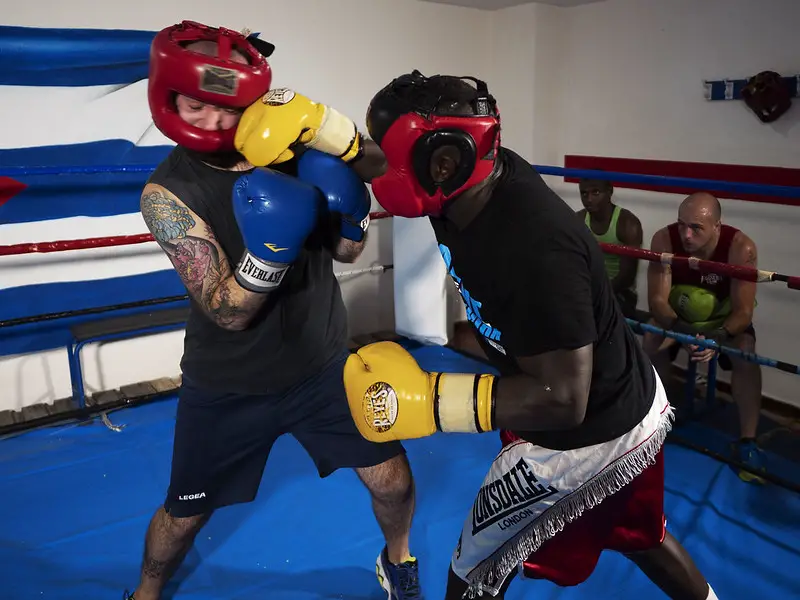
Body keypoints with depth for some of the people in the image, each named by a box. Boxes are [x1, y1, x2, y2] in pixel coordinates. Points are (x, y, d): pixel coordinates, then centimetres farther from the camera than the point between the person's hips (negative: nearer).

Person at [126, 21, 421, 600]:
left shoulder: (295, 148, -10)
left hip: (325, 366, 3)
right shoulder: (168, 191, -19)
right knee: (184, 515, 15)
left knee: (394, 482, 7)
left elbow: (346, 253, -4)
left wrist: (351, 209, -25)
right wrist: (270, 244, -40)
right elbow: (230, 311, -24)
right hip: (228, 387, -2)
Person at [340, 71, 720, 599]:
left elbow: (562, 400, -34)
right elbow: (393, 165, 3)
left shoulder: (535, 248, -38)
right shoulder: (486, 175, -14)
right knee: (640, 536, 34)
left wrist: (426, 399, -35)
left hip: (583, 440, -8)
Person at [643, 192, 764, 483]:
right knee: (651, 342, -25)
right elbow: (657, 300, -30)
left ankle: (746, 441, -13)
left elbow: (743, 311, -30)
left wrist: (718, 337, -50)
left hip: (724, 315, 0)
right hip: (676, 313, 1)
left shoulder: (741, 248, -33)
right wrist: (682, 331, -48)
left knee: (746, 353, -26)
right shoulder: (664, 239, -31)